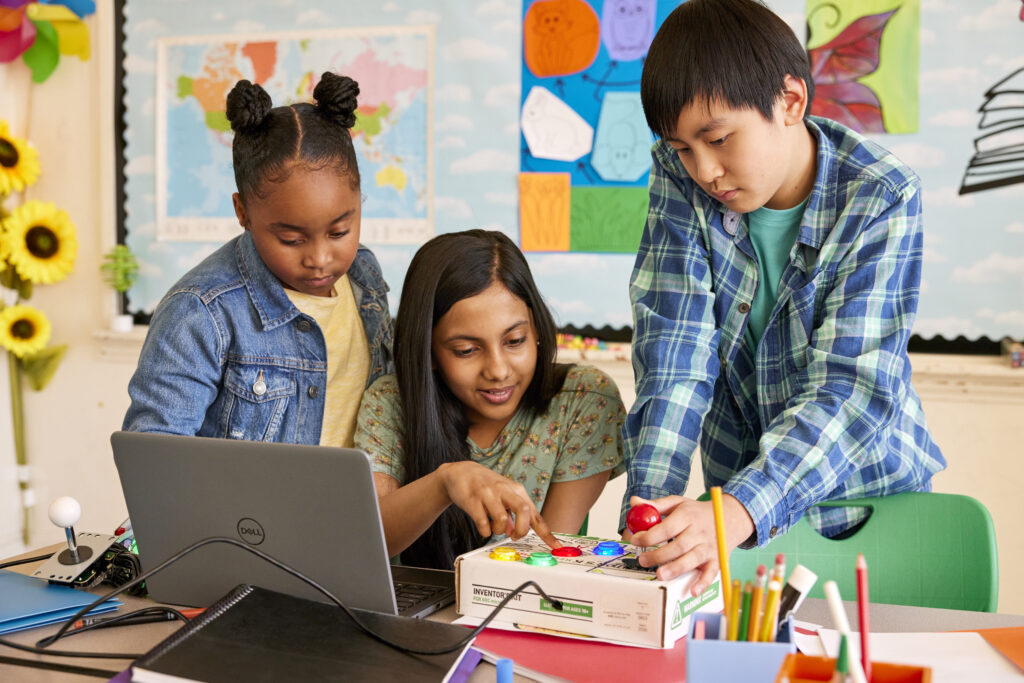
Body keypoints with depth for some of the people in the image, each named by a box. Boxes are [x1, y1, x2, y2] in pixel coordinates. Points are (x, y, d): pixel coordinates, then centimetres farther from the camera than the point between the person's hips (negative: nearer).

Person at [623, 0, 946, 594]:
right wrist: (649, 500, -30)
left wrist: (737, 512, -40)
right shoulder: (680, 174, -10)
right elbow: (674, 345, -16)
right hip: (739, 487, 1)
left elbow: (849, 389, -25)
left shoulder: (882, 199, -18)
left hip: (865, 492, -1)